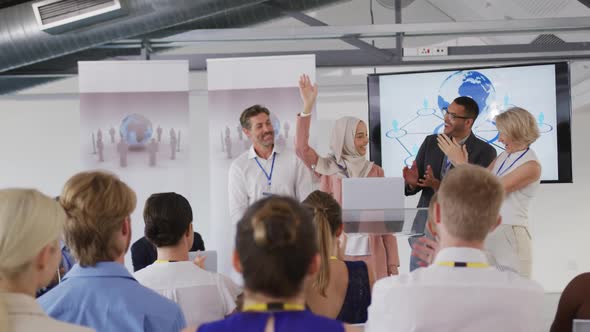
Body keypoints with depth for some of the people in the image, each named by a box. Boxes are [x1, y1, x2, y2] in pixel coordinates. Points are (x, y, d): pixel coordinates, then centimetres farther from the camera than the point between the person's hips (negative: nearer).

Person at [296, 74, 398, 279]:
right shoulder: (328, 168, 2)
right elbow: (301, 147, -14)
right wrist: (308, 106, -23)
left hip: (371, 255, 1)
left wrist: (392, 262, 3)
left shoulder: (375, 171, 5)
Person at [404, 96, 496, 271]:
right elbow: (411, 189, 9)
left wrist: (438, 186, -24)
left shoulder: (485, 152, -6)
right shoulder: (430, 143, 8)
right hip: (424, 230, 4)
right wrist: (412, 182, -15)